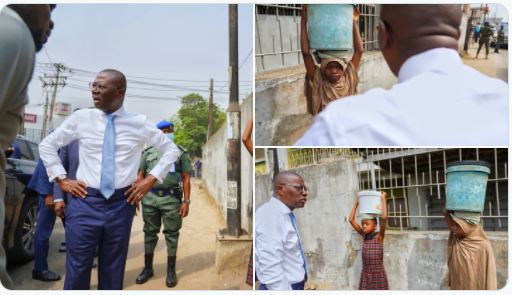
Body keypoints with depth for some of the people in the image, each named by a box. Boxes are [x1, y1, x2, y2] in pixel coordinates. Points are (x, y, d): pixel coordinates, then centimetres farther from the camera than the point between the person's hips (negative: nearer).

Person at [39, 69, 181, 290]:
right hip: (85, 201, 0)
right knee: (77, 269, 4)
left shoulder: (139, 123, 0)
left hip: (121, 203, 0)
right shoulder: (81, 118, 2)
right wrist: (62, 179, 5)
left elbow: (172, 149, 10)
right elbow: (47, 145, 13)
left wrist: (151, 179, 2)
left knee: (113, 271, 14)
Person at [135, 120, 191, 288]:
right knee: (150, 233, 11)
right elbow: (140, 176, 11)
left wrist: (186, 201, -5)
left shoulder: (181, 152, 5)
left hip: (172, 198, -2)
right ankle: (148, 268, 25)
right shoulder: (148, 152, 10)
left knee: (171, 235, 4)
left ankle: (171, 271, 15)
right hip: (150, 198, 2)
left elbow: (186, 178, 1)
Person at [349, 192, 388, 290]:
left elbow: (384, 217, -24)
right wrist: (356, 203, 2)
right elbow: (351, 220, 1)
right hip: (365, 276, 4)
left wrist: (383, 200, -17)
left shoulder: (379, 237, -10)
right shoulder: (364, 236, 3)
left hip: (378, 275, -4)